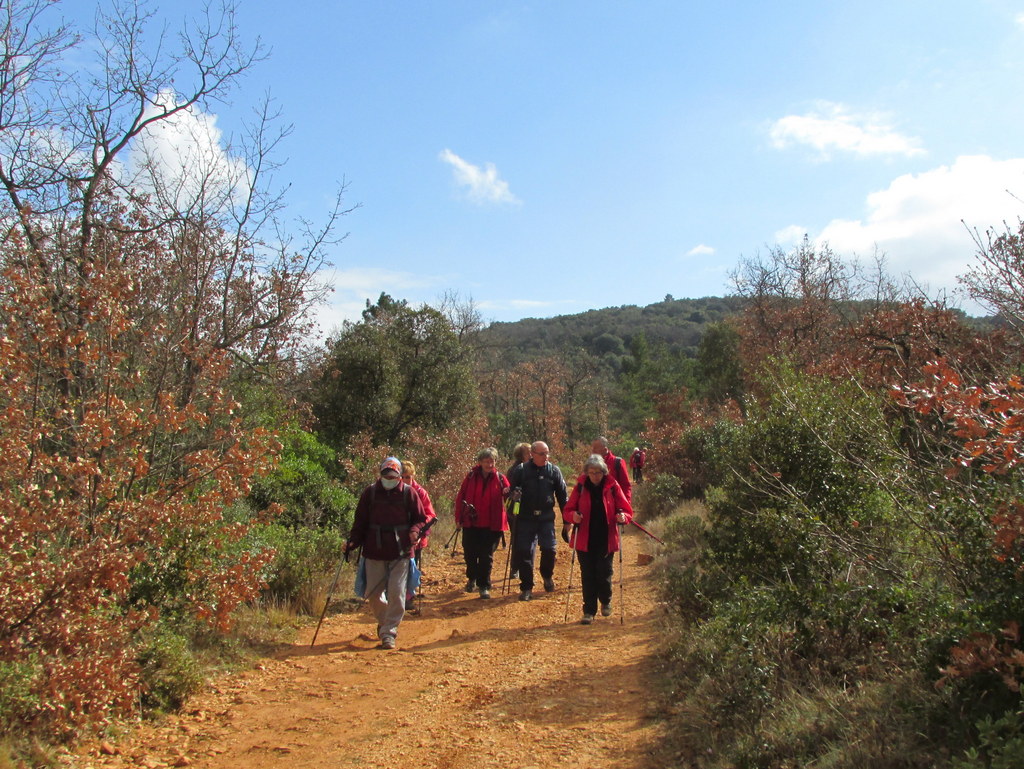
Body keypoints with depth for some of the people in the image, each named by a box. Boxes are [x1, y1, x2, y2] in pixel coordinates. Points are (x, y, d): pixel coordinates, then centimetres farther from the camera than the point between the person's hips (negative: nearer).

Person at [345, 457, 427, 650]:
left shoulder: (408, 493, 0)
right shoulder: (370, 492, 3)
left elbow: (421, 519, 4)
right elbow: (360, 521, 8)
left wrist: (413, 534, -15)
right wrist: (352, 542, -5)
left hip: (400, 553, -2)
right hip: (374, 552, 2)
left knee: (396, 592, -5)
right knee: (374, 594, 8)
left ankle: (389, 632, 6)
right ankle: (384, 622, 34)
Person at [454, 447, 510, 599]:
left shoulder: (500, 478, -1)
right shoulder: (471, 476, -1)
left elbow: (508, 494, -8)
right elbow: (460, 497, 2)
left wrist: (510, 494, -32)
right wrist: (459, 518, 0)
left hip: (491, 524, -1)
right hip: (471, 523, 1)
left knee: (487, 556, 1)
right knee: (470, 553, 13)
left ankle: (484, 586, 11)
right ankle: (472, 578, 38)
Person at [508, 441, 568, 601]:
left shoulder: (554, 471, 3)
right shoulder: (521, 470, -1)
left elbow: (562, 495, 9)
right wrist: (513, 495, -19)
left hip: (546, 517, 1)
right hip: (525, 518, 0)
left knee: (549, 549, -6)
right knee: (524, 552, 0)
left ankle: (547, 575, 26)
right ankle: (526, 588, 14)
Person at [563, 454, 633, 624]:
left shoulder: (612, 487, -3)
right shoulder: (580, 487, -1)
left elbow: (627, 510, 0)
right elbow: (567, 511, 2)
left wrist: (622, 516, -22)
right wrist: (573, 516, -20)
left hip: (606, 540, -1)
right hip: (584, 540, 1)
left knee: (604, 574, 3)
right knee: (587, 576, 4)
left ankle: (606, 602, 32)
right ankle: (589, 611, 15)